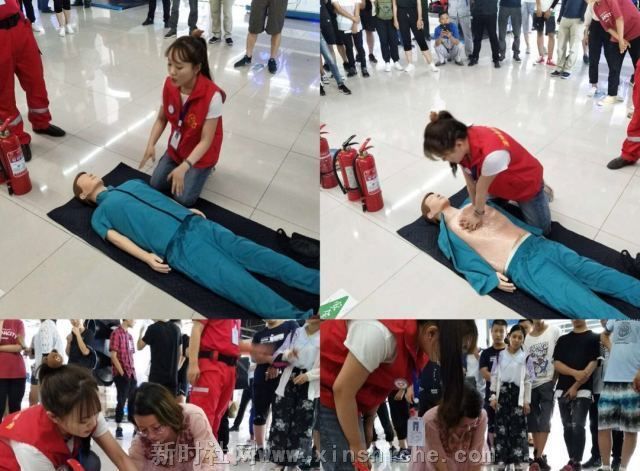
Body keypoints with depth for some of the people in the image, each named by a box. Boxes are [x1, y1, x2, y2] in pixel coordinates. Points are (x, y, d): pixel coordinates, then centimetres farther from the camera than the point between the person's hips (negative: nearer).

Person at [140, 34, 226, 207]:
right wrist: (151, 145, -18)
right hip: (176, 148, 5)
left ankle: (203, 171, 17)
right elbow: (161, 119, -2)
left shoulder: (212, 96, -33)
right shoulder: (169, 84, -16)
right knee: (156, 185, 2)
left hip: (200, 154, -5)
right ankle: (190, 169, 24)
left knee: (183, 198, -10)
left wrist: (184, 167, -35)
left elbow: (206, 140, -27)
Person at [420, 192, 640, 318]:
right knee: (586, 304, -19)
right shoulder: (448, 233, 7)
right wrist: (492, 277, -17)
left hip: (536, 242, 7)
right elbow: (468, 262, -3)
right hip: (520, 264, -7)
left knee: (593, 272, -7)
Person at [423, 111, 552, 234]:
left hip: (526, 183, -6)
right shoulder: (464, 141, -26)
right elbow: (471, 182, -12)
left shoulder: (492, 154, -48)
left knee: (541, 230, 11)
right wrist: (475, 206, -5)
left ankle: (542, 192, 32)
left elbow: (482, 189, -29)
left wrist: (478, 213, -14)